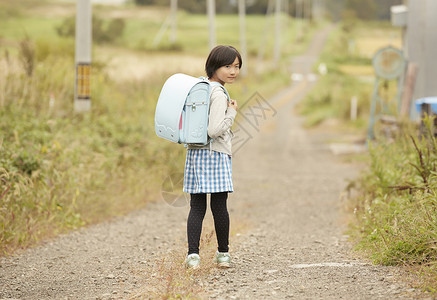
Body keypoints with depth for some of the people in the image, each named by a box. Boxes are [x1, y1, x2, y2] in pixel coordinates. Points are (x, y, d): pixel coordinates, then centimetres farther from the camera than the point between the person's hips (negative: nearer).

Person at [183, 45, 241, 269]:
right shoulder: (218, 95, -15)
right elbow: (215, 130, -21)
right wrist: (232, 113, -10)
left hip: (195, 152, 8)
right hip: (215, 155, -8)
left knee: (197, 206, 4)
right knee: (219, 206, 3)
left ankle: (193, 253, -3)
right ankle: (223, 252, 12)